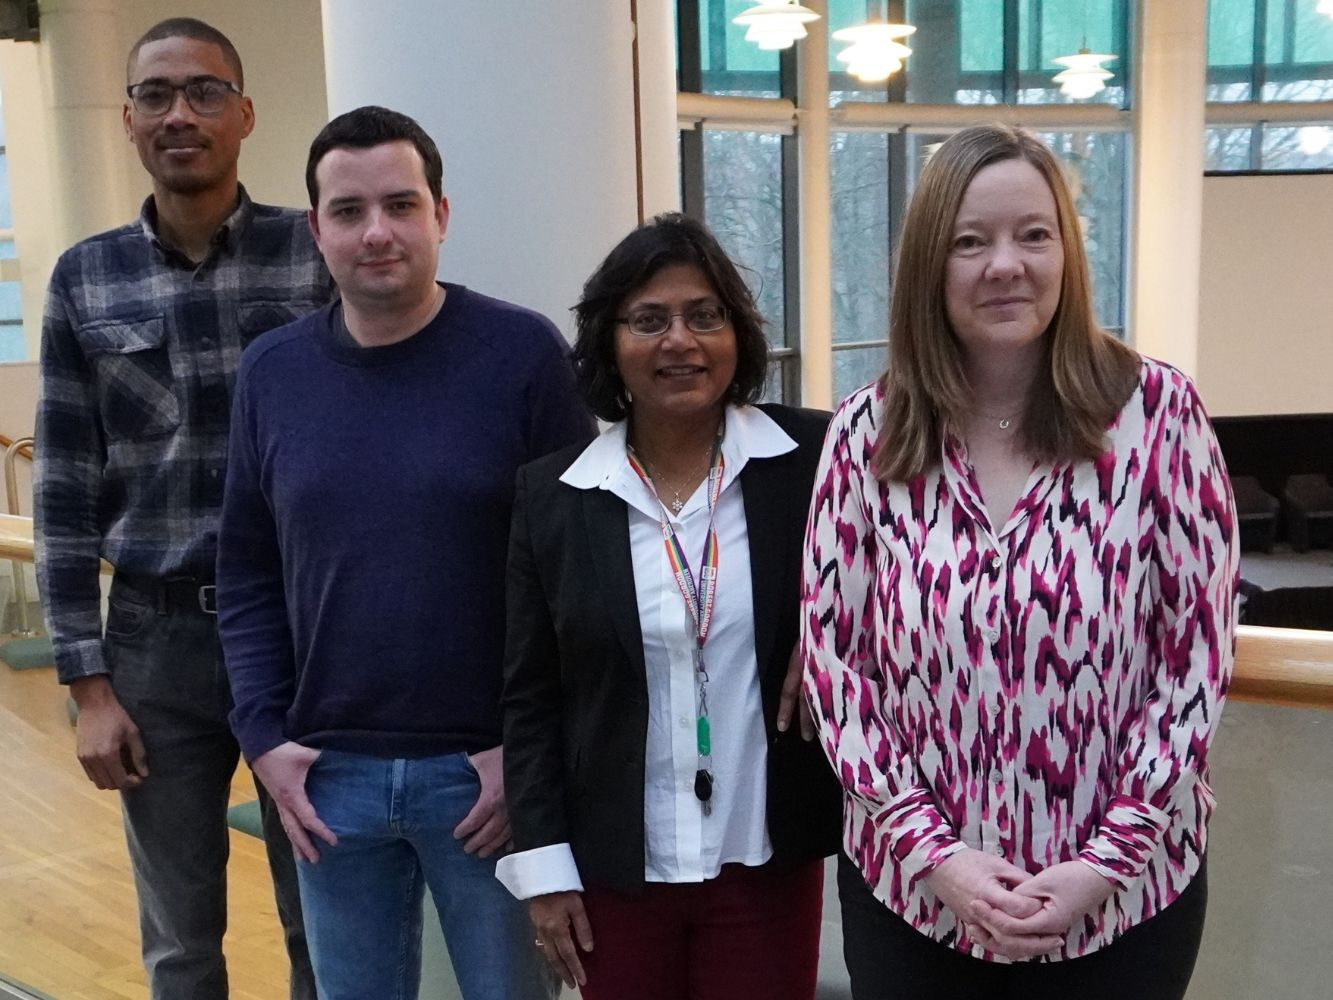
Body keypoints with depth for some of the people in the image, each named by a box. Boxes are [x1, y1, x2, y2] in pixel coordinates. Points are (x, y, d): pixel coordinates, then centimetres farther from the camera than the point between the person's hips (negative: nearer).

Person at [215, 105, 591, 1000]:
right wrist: (264, 734, 0)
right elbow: (247, 575, 8)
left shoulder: (524, 354, -8)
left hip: (490, 769, -3)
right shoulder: (271, 372, 3)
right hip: (329, 774, 3)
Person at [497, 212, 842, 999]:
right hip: (615, 869, 1)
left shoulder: (813, 459, -7)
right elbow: (530, 698, 2)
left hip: (769, 863, -1)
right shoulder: (552, 493, -2)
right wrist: (543, 864, 0)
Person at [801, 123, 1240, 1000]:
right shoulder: (869, 433, -5)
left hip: (1125, 896, 0)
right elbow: (834, 657, -2)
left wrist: (1109, 860, -11)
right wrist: (930, 849, -10)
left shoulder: (1156, 409, -8)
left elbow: (1199, 653, -6)